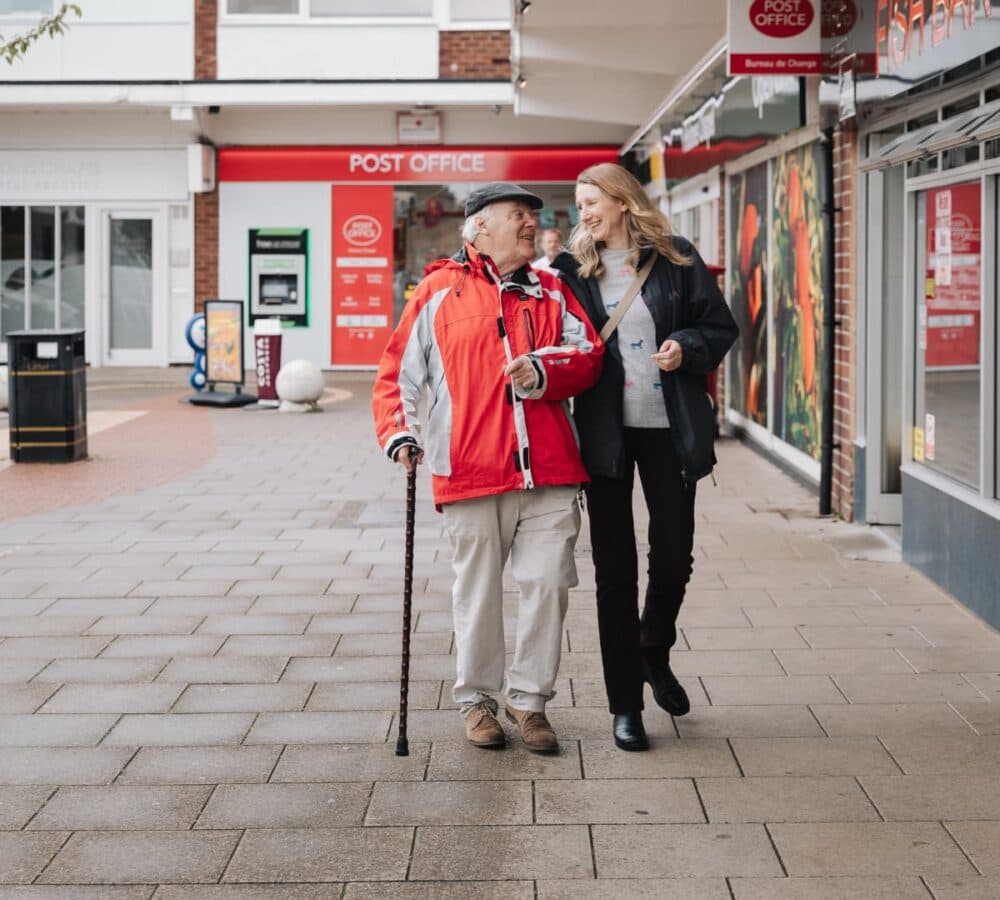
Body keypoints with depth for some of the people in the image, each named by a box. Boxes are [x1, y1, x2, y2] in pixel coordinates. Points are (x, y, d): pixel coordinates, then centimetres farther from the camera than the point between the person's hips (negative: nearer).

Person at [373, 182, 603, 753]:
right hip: (471, 470, -2)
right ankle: (478, 700, 21)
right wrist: (400, 432, -4)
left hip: (550, 471, 2)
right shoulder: (440, 291, 8)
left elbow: (589, 356, 6)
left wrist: (543, 370, -13)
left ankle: (530, 698, 14)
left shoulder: (552, 292, 16)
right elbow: (399, 371, 9)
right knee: (478, 589, 6)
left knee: (548, 583, -1)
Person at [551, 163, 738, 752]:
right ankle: (625, 703, 11)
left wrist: (687, 347, -13)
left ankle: (655, 652, 37)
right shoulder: (575, 269, 4)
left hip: (670, 427, 0)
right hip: (605, 431, 0)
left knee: (674, 557, 6)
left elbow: (721, 326, 5)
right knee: (615, 568, 2)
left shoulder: (676, 260, 2)